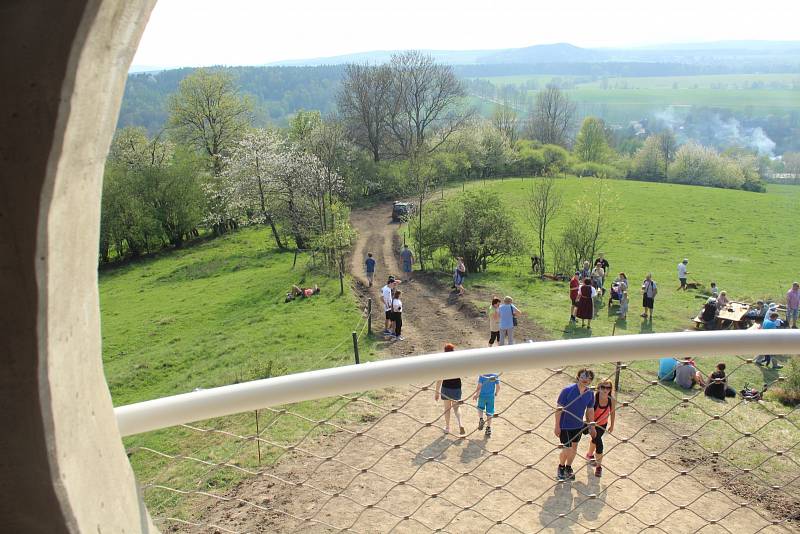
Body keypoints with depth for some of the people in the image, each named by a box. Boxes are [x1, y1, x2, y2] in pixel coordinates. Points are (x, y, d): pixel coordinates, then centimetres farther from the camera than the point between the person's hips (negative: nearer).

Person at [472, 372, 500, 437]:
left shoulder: (482, 376, -11)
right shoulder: (496, 375, -5)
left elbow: (479, 387, -15)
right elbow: (498, 387, -2)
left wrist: (476, 395, 1)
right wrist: (496, 393, 18)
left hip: (482, 396, -1)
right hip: (491, 396, 1)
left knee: (480, 408, 24)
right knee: (489, 412, 10)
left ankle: (481, 419, 0)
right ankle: (488, 428, 9)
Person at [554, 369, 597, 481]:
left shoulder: (590, 394, -6)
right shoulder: (567, 390, -21)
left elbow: (590, 411, 8)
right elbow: (559, 409, -16)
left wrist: (592, 427, 14)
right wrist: (557, 426, -16)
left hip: (578, 425, 5)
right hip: (565, 426, -5)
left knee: (574, 447, 17)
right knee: (567, 449, -6)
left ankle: (568, 468, 39)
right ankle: (560, 468, 22)